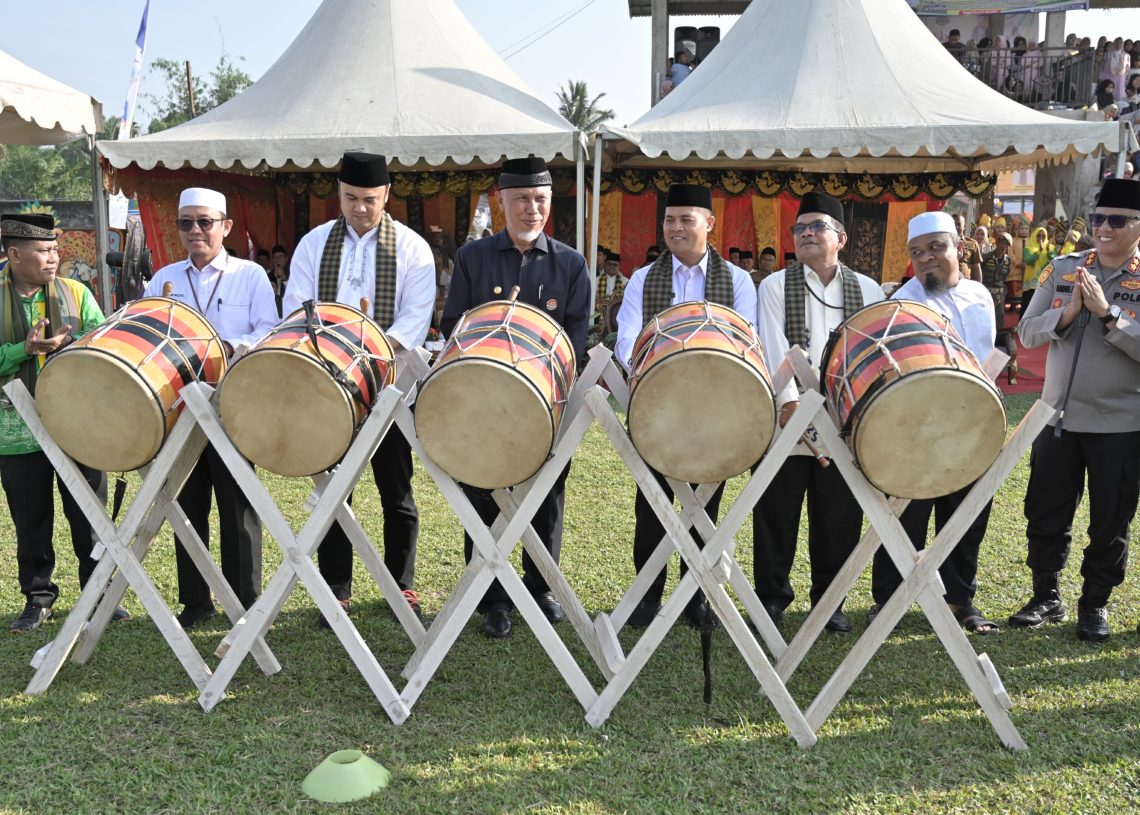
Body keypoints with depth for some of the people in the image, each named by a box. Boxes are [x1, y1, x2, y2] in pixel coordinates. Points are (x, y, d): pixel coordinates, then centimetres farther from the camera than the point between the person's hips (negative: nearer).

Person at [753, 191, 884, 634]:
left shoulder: (868, 290, 13)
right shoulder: (776, 285, 6)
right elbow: (775, 348, -7)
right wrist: (790, 400, -19)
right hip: (789, 423, -1)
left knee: (839, 518, 7)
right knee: (776, 513, 5)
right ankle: (771, 594, 21)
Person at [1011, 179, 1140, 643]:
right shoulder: (1063, 269, 3)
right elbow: (1027, 333, -1)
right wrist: (1069, 311, -16)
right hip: (1058, 417, 3)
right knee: (1045, 515, 10)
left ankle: (1095, 604, 27)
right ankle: (1047, 598, 28)